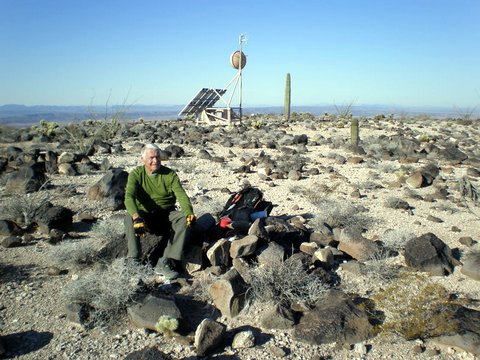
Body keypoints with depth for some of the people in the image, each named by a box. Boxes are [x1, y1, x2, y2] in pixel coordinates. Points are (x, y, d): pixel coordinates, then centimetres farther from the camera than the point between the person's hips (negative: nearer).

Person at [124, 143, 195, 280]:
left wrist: (189, 213, -37)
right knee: (129, 217, -31)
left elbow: (182, 196, -16)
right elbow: (129, 197, -22)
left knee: (184, 219, -28)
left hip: (166, 215, 1)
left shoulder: (170, 174, -5)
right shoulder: (136, 174, -6)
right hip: (145, 215, 0)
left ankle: (166, 263, -34)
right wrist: (136, 217, -41)